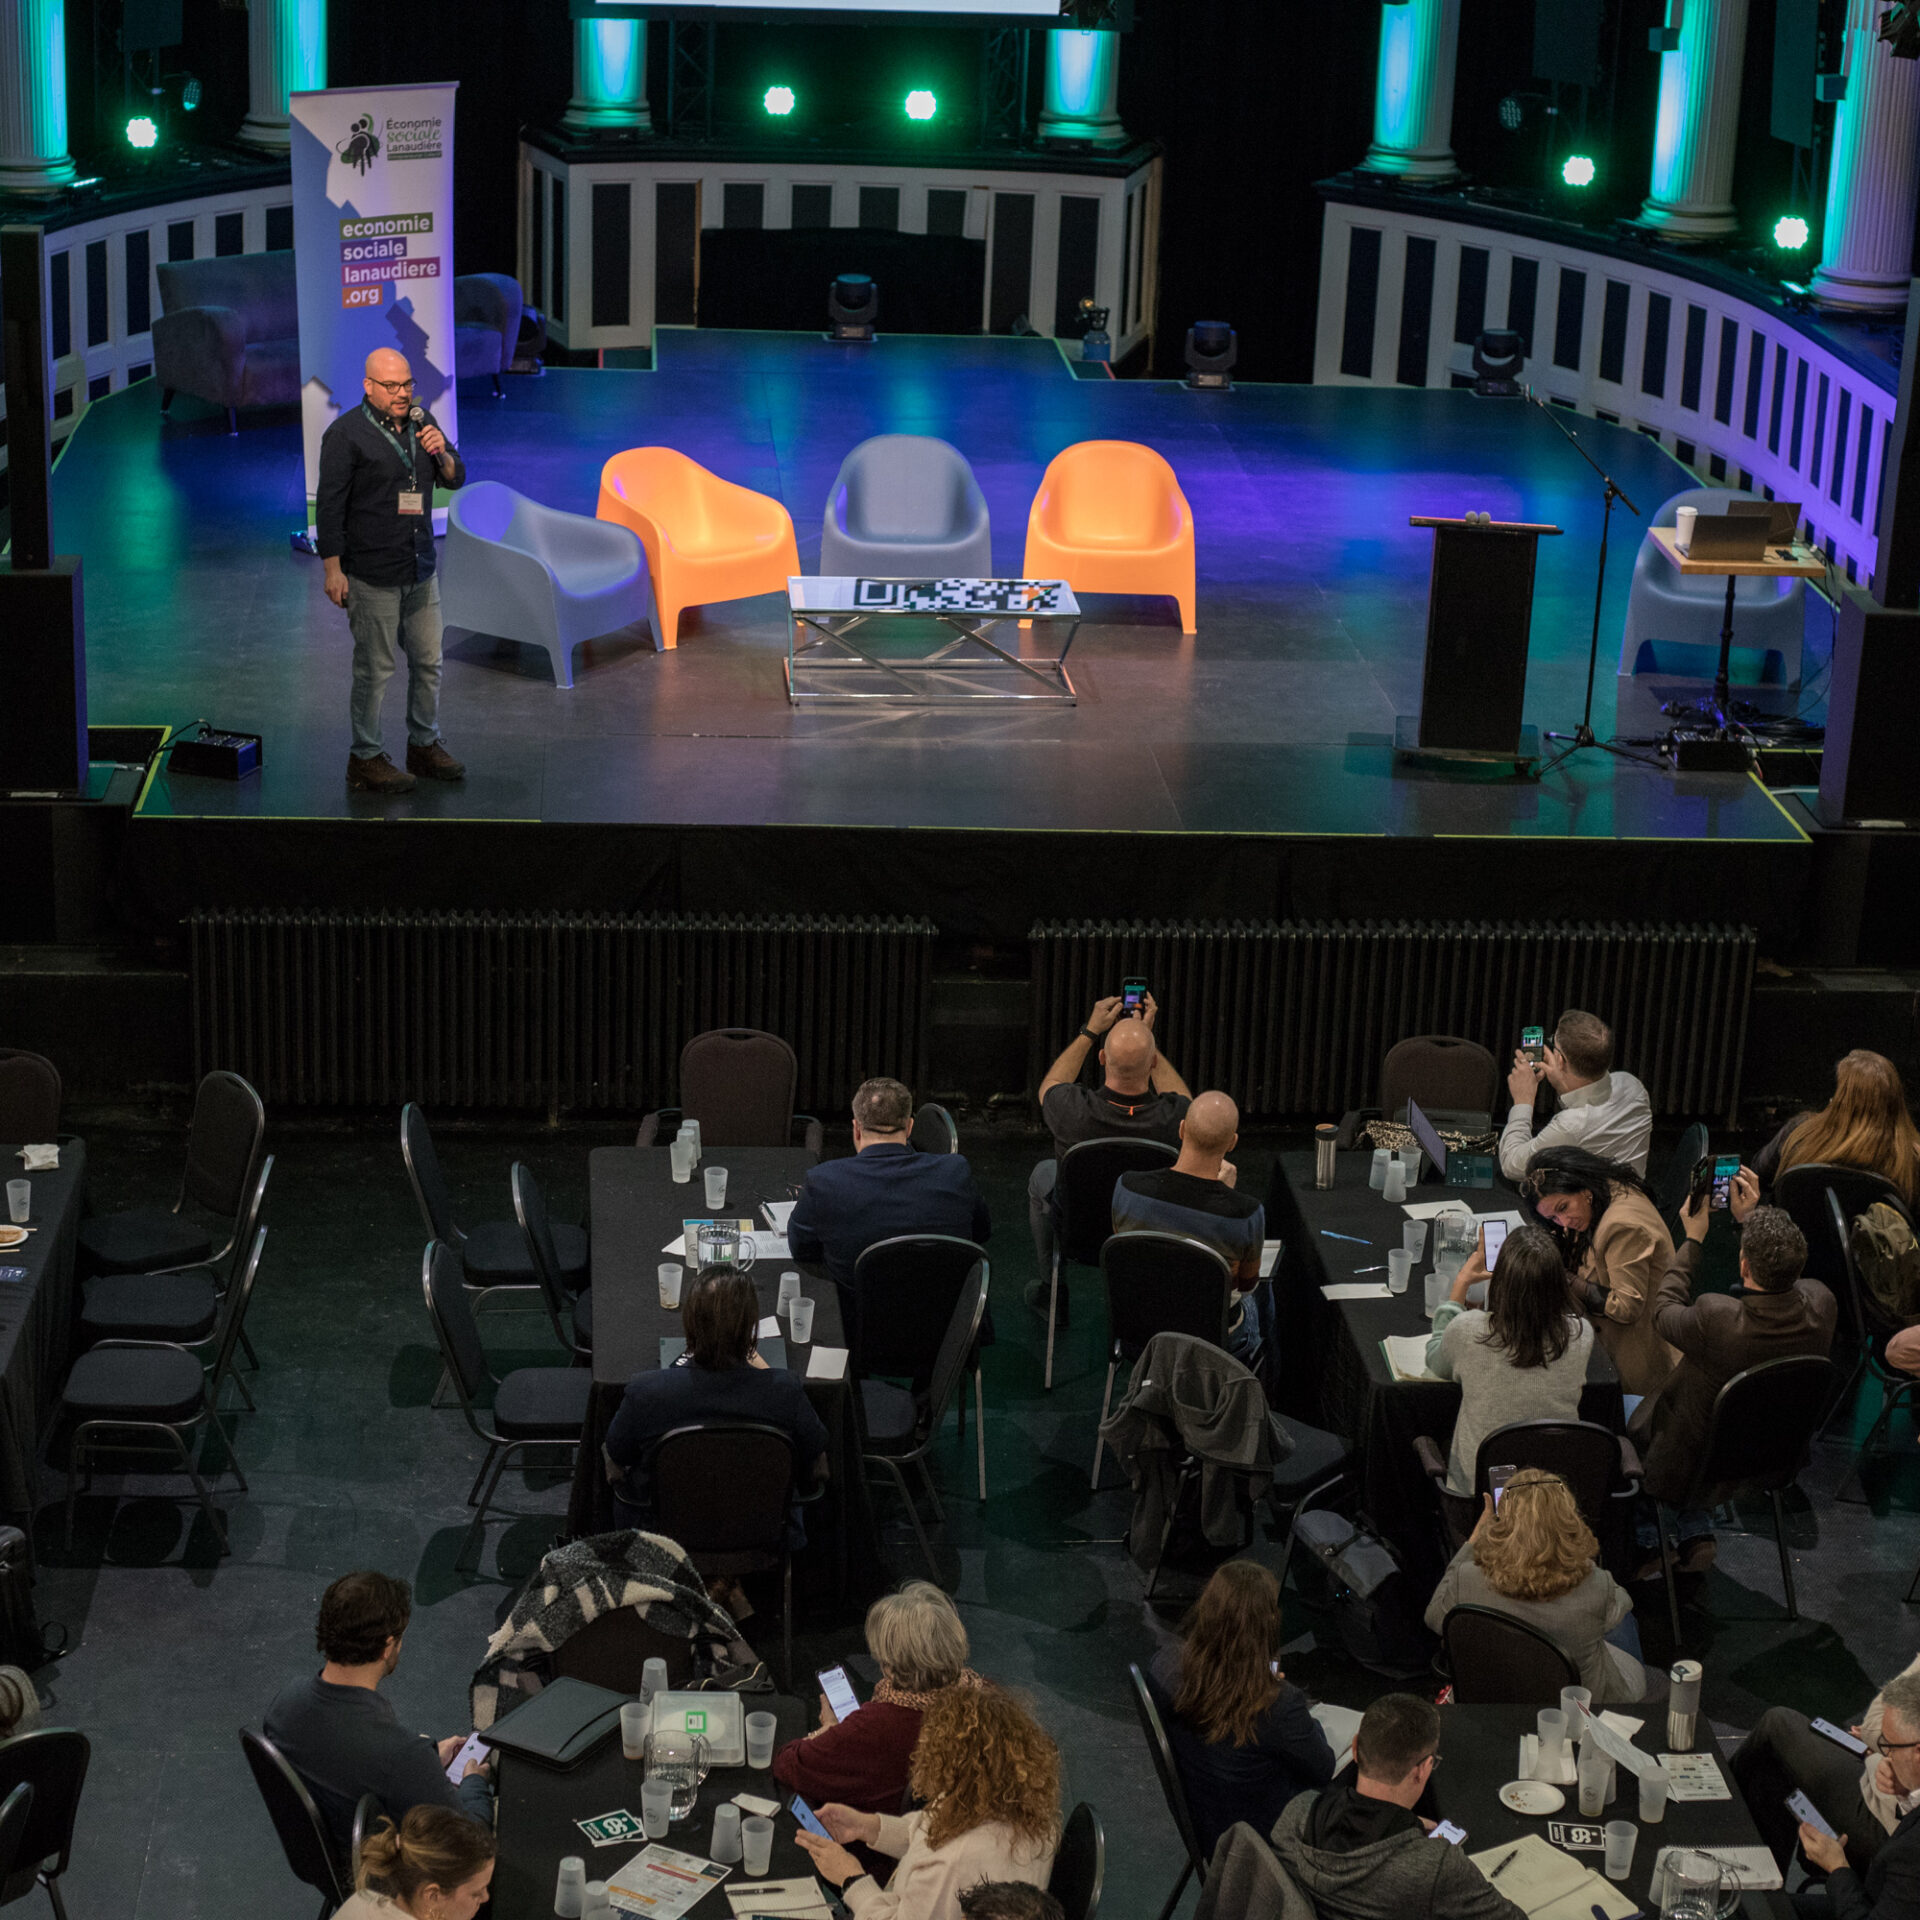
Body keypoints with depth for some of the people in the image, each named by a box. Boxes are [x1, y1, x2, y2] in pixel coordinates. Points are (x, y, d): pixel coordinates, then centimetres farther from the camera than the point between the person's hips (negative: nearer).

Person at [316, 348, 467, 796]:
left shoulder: (421, 421, 9)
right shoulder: (346, 434, -11)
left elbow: (456, 478, 15)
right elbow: (330, 505, -11)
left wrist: (442, 454, -8)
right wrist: (333, 569, -14)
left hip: (422, 571, 7)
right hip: (373, 576, -7)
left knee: (428, 662, 14)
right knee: (374, 670, -1)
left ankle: (425, 746, 29)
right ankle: (365, 761, 9)